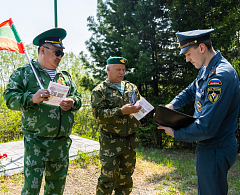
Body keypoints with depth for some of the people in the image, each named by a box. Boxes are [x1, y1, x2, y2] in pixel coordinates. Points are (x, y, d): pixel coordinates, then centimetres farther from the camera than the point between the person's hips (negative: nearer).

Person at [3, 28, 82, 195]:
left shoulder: (65, 76, 14)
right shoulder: (24, 72, 0)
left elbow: (78, 98, 16)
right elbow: (9, 97, -6)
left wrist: (72, 103, -6)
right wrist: (32, 98, -23)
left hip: (62, 142, 5)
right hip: (36, 141, -4)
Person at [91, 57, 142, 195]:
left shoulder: (132, 87, 14)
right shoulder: (100, 90, -2)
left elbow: (142, 105, 18)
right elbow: (98, 113, -14)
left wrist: (140, 109, -6)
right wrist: (121, 111, -23)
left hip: (131, 140, 5)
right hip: (111, 141, -5)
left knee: (126, 176, 15)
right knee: (108, 177, -3)